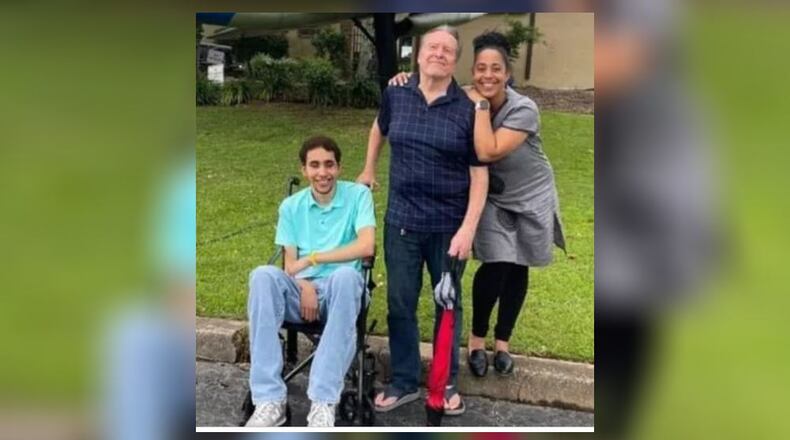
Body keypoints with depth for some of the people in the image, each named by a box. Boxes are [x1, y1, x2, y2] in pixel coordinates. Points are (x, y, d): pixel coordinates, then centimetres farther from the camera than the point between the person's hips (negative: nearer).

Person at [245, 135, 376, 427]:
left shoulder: (358, 195, 2)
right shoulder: (291, 206, 11)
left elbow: (366, 246, -13)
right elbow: (290, 265, 5)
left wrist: (312, 259, -12)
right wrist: (304, 286, -18)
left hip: (339, 292, -2)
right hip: (301, 290, 3)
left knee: (345, 275, -38)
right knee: (263, 276, -30)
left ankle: (324, 402, -37)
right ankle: (270, 400, -31)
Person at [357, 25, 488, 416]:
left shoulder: (469, 108, -10)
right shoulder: (395, 94, -2)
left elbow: (479, 173, -8)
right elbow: (379, 127, 21)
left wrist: (469, 228, -15)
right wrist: (368, 171, 24)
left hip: (449, 225, -2)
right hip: (402, 222, 2)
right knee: (400, 305, 10)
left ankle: (448, 383, 32)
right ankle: (404, 382, 28)